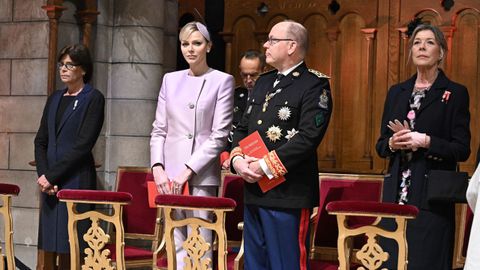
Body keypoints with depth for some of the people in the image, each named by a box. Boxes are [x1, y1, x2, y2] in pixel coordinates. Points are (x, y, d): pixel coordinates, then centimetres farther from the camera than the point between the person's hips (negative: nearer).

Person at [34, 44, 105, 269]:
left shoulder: (93, 98, -3)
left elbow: (83, 144, -11)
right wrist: (43, 174, -3)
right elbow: (40, 141, 14)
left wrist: (51, 175, -12)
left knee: (70, 250, -7)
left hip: (76, 180, -6)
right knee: (47, 250, 3)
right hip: (50, 182, 6)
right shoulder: (55, 98, 17)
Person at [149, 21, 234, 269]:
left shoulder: (222, 81, 1)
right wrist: (158, 168, -1)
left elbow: (219, 135, -5)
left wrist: (188, 170, -10)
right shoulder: (170, 80, 13)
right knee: (176, 245, 4)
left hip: (201, 175, -4)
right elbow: (159, 130, 14)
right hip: (170, 174, 4)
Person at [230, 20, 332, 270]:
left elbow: (308, 137, -18)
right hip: (254, 192, 8)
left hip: (288, 194, -8)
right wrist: (237, 159, -2)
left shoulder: (315, 85, -7)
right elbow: (243, 128, 18)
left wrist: (266, 165, -18)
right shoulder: (263, 83, 18)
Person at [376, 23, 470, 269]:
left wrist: (426, 141, -16)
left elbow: (462, 150, -4)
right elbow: (381, 145, 17)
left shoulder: (455, 93, 0)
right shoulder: (396, 92, 15)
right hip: (396, 194, 4)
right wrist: (393, 143, -5)